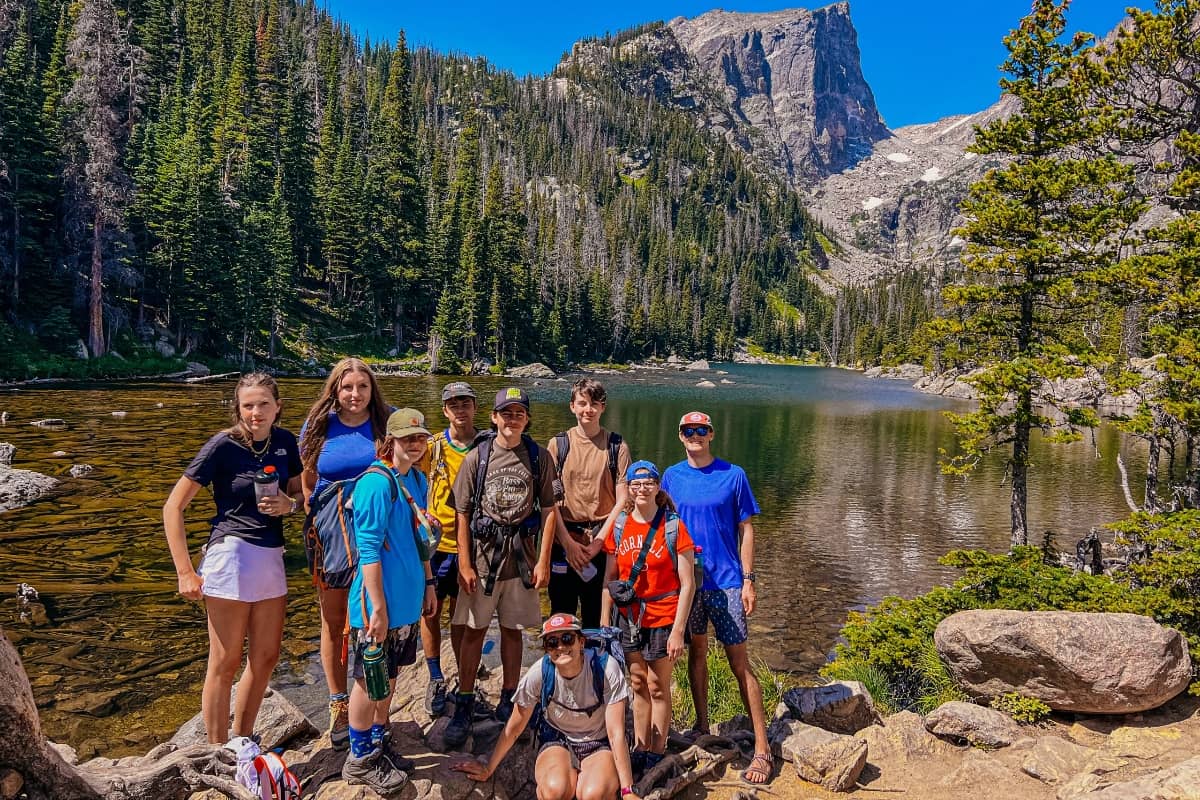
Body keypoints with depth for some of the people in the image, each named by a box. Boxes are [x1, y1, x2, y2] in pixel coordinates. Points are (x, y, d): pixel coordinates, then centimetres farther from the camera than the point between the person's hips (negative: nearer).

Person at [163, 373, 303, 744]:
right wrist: (185, 572, -11)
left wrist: (289, 504, -8)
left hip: (271, 556, 6)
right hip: (231, 554, -6)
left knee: (266, 658, 15)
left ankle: (242, 744, 32)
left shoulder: (284, 441, 3)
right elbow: (173, 507, -8)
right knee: (225, 664, 3)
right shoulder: (222, 445, -11)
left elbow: (299, 493, 17)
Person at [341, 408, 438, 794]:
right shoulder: (376, 483, -20)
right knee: (370, 680, 7)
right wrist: (378, 608, -21)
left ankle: (377, 746, 36)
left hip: (407, 598, 8)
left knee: (389, 676, 20)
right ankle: (359, 760, 25)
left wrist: (427, 582, 17)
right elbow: (368, 550, -21)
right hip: (379, 601, -8)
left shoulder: (418, 479, 6)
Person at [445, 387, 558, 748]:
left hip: (522, 558, 1)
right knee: (473, 631, 5)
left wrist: (543, 561, -2)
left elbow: (548, 511, 3)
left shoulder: (539, 457, 1)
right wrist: (464, 565, -5)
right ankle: (464, 706, 18)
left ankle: (509, 699, 26)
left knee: (512, 630, 11)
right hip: (482, 556, 0)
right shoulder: (477, 457, -1)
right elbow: (462, 514, 0)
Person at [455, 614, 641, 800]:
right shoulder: (540, 672, -19)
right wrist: (488, 769, 4)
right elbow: (515, 726, -4)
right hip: (557, 741, 1)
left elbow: (616, 733, -19)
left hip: (599, 744, -1)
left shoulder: (606, 667, -23)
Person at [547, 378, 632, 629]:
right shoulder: (558, 444, 3)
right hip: (563, 544, 0)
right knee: (561, 616, 7)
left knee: (596, 618, 8)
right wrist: (568, 542, -9)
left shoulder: (617, 446, 2)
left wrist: (598, 541, -9)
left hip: (602, 545, 0)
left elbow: (623, 500, -1)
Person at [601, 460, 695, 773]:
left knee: (658, 688, 9)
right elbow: (610, 577, 5)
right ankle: (639, 749, 30)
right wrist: (604, 623, 2)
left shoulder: (674, 527, -13)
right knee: (638, 685, 16)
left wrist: (678, 630, -14)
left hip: (662, 618, -4)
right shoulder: (619, 526, -1)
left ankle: (656, 753, 24)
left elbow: (687, 584, -11)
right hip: (628, 617, 4)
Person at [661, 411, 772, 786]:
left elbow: (746, 529, -1)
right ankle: (702, 729, 32)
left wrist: (748, 580, -6)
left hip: (726, 582, -3)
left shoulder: (733, 475, -4)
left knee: (739, 662, -1)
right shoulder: (671, 477, 3)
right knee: (696, 651, 15)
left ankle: (762, 748, 8)